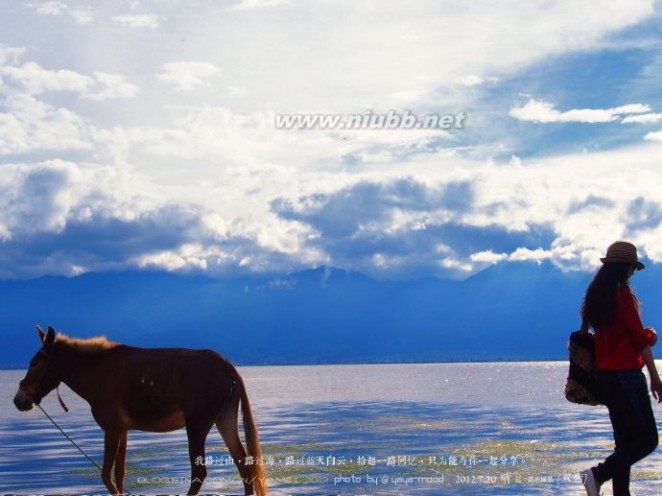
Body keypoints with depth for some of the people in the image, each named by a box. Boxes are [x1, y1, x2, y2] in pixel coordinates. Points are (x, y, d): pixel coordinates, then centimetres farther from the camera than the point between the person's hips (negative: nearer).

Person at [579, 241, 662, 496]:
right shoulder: (622, 293, -13)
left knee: (625, 440, 11)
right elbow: (639, 338, -12)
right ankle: (598, 474, -15)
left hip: (604, 373, 9)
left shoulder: (596, 294, 11)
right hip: (625, 373, -9)